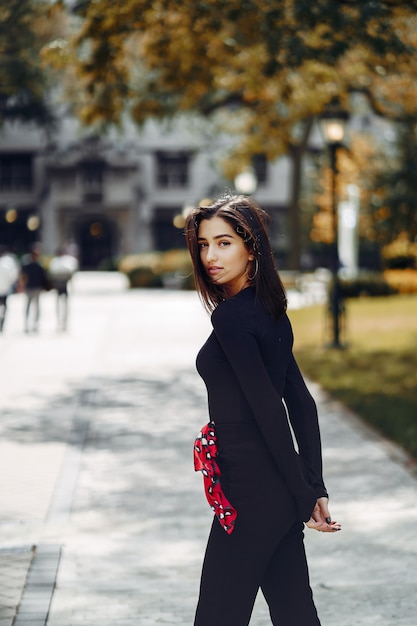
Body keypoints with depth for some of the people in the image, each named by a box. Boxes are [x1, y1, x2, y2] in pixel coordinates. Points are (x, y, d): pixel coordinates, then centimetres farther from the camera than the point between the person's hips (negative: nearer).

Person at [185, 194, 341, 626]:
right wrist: (314, 489, 10)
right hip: (279, 490, 9)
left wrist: (304, 497, -15)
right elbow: (301, 404, 12)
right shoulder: (270, 312, 10)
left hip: (250, 491, -9)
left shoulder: (231, 317, -17)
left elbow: (268, 409, -20)